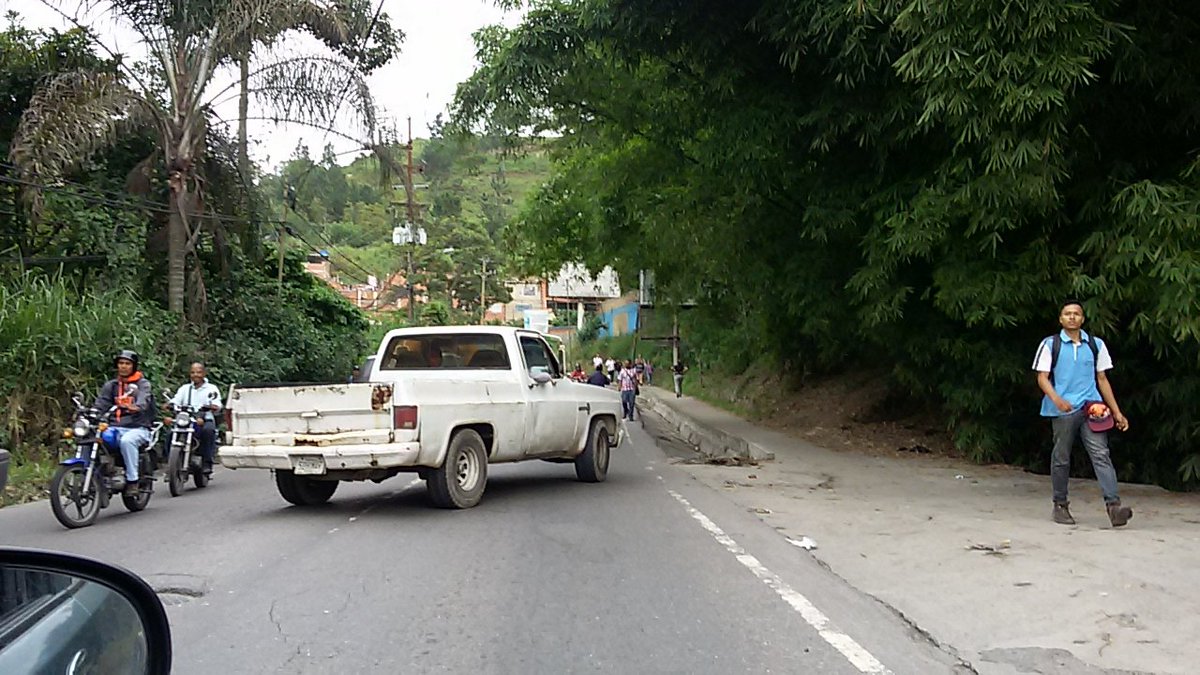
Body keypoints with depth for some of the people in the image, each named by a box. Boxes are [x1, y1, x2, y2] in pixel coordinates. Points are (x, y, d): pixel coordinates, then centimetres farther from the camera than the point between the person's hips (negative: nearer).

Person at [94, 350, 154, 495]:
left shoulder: (143, 384, 6)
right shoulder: (110, 385, 20)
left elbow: (144, 399, -16)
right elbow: (100, 404, 7)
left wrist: (136, 407, -40)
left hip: (138, 427, -4)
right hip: (115, 427, 4)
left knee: (126, 441, -37)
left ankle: (132, 480, -29)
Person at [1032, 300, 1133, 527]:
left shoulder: (1096, 345, 13)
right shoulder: (1050, 345, 5)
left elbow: (1102, 379, 17)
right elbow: (1042, 378, -1)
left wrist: (1116, 412, 12)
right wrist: (1056, 399, -21)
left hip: (1091, 408, 2)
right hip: (1062, 411, -2)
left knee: (1101, 454, -11)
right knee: (1061, 458, 5)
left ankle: (1113, 505, -19)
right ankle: (1060, 505, 18)